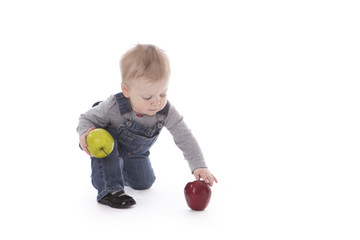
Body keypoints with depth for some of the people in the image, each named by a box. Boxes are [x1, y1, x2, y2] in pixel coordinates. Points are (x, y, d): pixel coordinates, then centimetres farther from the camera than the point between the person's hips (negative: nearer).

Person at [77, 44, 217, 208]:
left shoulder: (166, 112, -33)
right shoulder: (114, 107, -40)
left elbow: (185, 139, -28)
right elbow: (87, 118, -25)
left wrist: (199, 166, -37)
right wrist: (85, 133, -48)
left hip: (135, 152, 4)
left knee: (144, 183, 17)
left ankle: (120, 169, 47)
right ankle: (109, 189, -28)